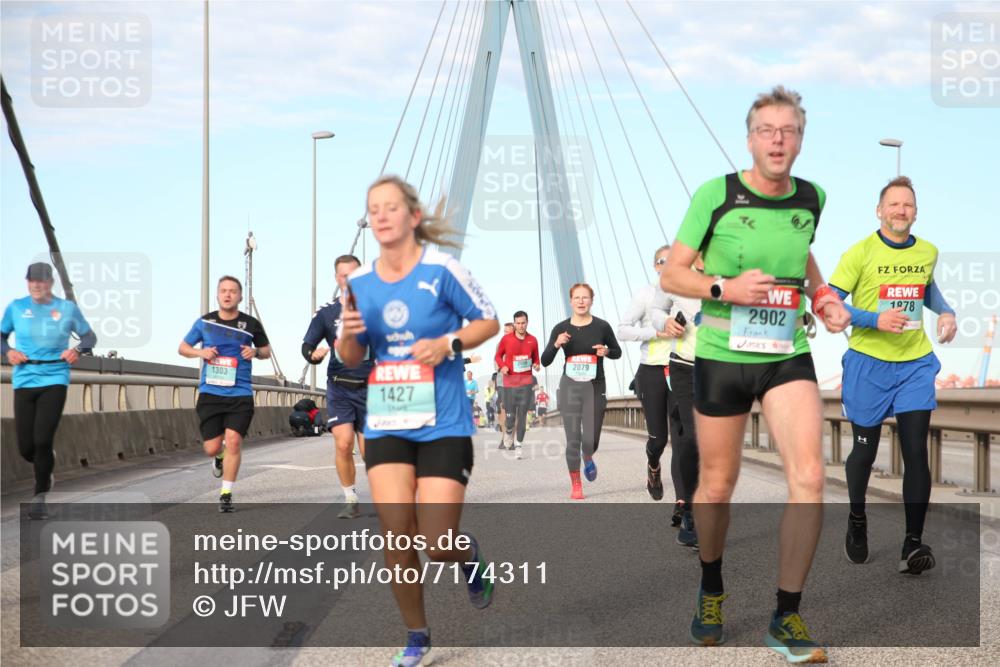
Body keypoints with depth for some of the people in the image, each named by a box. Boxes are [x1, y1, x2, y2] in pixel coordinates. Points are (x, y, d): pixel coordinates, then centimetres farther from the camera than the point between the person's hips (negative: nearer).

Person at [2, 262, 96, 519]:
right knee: (25, 448, 0)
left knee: (42, 440, -14)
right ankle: (46, 466, 37)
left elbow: (90, 336, 13)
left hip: (54, 380, -2)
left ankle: (39, 496, 3)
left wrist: (78, 350, -7)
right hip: (24, 381, 2)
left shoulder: (68, 308, 3)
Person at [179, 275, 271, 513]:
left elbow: (267, 351, 15)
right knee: (212, 448, 2)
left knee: (233, 440, -14)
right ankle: (219, 458, 41)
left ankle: (226, 495, -1)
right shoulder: (204, 322, 4)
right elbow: (182, 348, 14)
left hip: (240, 394, -1)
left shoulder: (251, 324, 2)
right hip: (210, 393, 1)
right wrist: (200, 352, -7)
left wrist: (256, 352, -8)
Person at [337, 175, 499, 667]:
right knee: (397, 538, -5)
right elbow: (351, 359, 13)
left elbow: (489, 321, 0)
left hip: (443, 427, -3)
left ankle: (471, 556, 32)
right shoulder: (359, 283, 4)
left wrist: (449, 343, -16)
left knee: (439, 546, -6)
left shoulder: (441, 269, -9)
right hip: (386, 426, 3)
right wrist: (348, 333, -9)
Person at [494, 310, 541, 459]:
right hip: (510, 381, -1)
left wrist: (536, 365, -5)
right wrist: (502, 366, -7)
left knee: (522, 415, -4)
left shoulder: (532, 340, 5)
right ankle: (508, 432, 32)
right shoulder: (506, 339, 0)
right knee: (510, 415, -1)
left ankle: (519, 445, 4)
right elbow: (498, 356, 12)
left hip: (526, 381, 1)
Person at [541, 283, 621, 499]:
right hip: (570, 386, 0)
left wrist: (606, 351, -10)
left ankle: (588, 459, 35)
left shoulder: (602, 327, -2)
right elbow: (545, 361, 1)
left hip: (595, 387, 0)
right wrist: (556, 344, -17)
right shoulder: (561, 329, -1)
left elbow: (617, 351, 12)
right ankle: (575, 485, 13)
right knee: (573, 439, -3)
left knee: (591, 440, -3)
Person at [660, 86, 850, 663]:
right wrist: (725, 288, -21)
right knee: (717, 485, 9)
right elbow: (671, 274, -5)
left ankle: (787, 618, -2)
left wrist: (822, 295, 7)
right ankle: (712, 591, 36)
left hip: (789, 357, 2)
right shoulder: (715, 195, -10)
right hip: (722, 357, -2)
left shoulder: (811, 198, 2)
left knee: (809, 477, -14)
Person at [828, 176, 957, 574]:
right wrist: (876, 320, -23)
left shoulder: (928, 252, 4)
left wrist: (946, 312, 6)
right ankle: (857, 522, 35)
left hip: (916, 365, 3)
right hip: (868, 363, -2)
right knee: (865, 450, 9)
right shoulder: (860, 253, -9)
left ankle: (913, 546, -7)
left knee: (916, 452, -8)